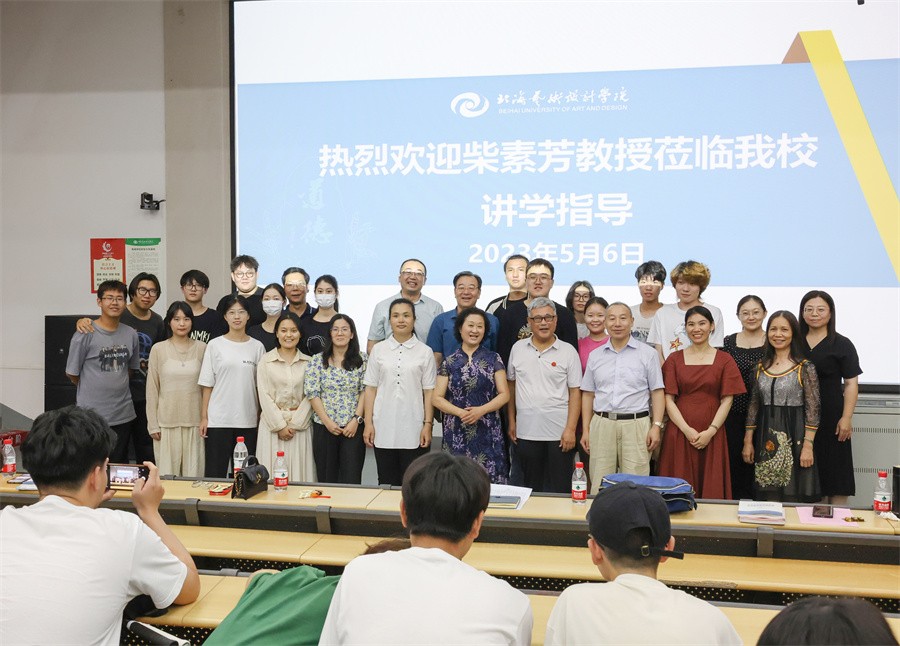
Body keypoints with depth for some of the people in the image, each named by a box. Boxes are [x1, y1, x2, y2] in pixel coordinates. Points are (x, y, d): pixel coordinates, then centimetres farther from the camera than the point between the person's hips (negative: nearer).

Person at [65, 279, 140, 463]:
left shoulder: (131, 334, 6)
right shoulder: (85, 334, -8)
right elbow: (72, 374, -1)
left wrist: (117, 384, 11)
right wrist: (93, 389, 10)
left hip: (123, 414, 5)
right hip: (92, 415, -4)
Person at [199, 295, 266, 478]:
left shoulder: (257, 347, 6)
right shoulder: (215, 345, 2)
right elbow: (207, 385, 2)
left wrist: (262, 416, 0)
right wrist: (204, 417, -2)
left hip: (248, 421, 2)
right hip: (218, 420, -1)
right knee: (215, 473, 0)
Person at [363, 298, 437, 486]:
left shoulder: (425, 352, 2)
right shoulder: (378, 350, 6)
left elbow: (429, 392, 1)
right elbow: (370, 388, 6)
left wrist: (428, 424, -4)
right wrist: (368, 423, 1)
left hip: (414, 430, -1)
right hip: (383, 429, 2)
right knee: (387, 483, 8)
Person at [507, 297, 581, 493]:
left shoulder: (568, 352, -1)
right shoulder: (518, 348, 7)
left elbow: (575, 392, -3)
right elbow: (511, 386, 13)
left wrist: (571, 429, -10)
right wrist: (511, 422, 9)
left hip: (559, 433, -2)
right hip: (526, 432, 2)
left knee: (559, 489, 3)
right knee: (531, 487, 13)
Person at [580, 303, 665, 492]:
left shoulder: (647, 354, 4)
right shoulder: (595, 355, 12)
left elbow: (657, 392, 3)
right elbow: (588, 394, 13)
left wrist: (656, 426, -7)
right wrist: (586, 430, 8)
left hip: (636, 425, -2)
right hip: (602, 424, 3)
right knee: (599, 487, 4)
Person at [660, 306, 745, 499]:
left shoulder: (724, 360, 5)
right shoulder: (674, 359, 7)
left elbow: (727, 400, -1)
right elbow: (668, 399, 1)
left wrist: (711, 431, -11)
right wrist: (687, 429, -11)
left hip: (712, 435, 0)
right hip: (679, 433, 1)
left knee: (712, 488, 2)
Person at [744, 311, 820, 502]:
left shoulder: (805, 368, -5)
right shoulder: (761, 367, 9)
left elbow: (812, 409, -8)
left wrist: (808, 446, -14)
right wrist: (748, 441, 9)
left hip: (794, 437, -4)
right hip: (766, 439, 4)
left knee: (793, 496, -2)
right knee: (768, 497, 7)